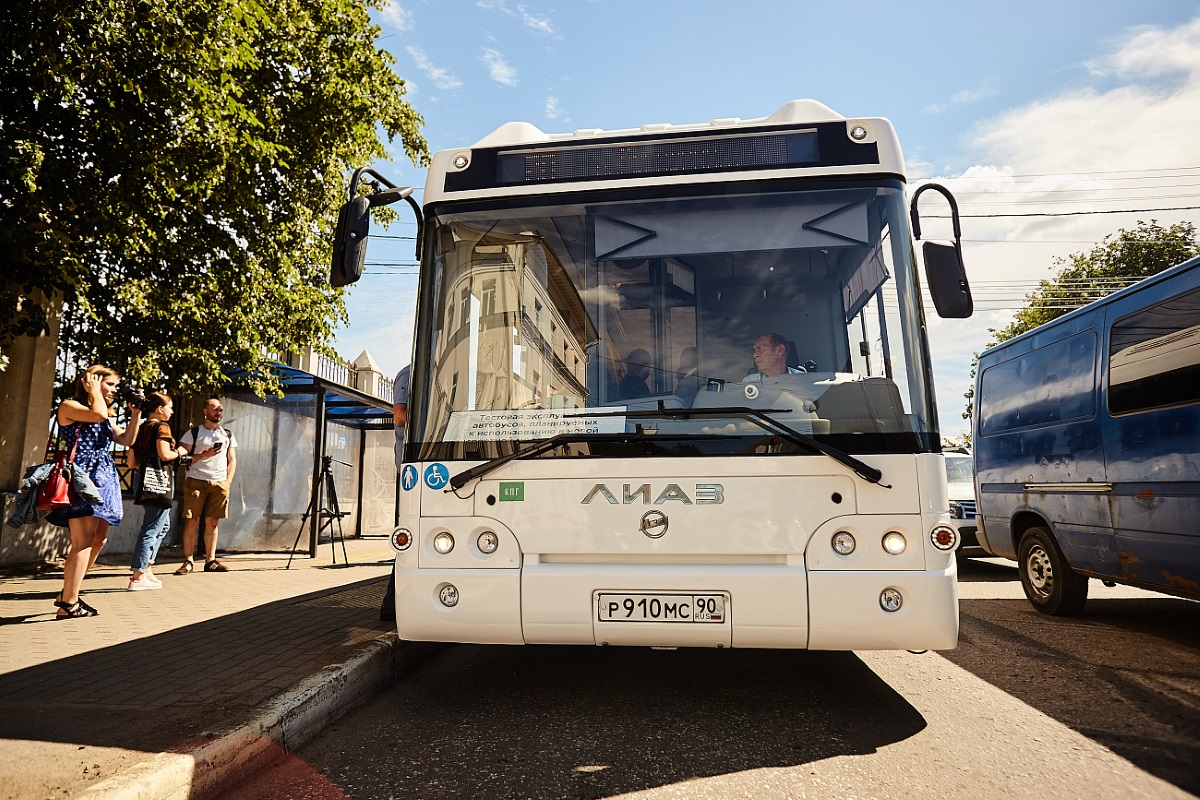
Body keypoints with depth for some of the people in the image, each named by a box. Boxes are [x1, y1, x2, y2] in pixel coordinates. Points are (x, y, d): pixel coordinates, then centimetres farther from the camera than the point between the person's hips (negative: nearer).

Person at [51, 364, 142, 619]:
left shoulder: (107, 416, 21)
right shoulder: (69, 406, -2)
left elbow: (126, 439, 14)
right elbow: (98, 414, -21)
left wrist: (135, 413, 7)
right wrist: (93, 390, -5)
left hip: (103, 479, 9)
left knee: (99, 540, 10)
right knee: (83, 541, -11)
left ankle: (68, 593, 21)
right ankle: (69, 604, -6)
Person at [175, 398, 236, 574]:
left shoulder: (227, 435, 16)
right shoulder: (193, 433, 5)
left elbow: (232, 460, 16)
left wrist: (228, 481, 5)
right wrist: (204, 455, -14)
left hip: (219, 483, 3)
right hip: (196, 481, -3)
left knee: (212, 522, 5)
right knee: (192, 521, -5)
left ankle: (210, 561, 10)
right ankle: (188, 562, 0)